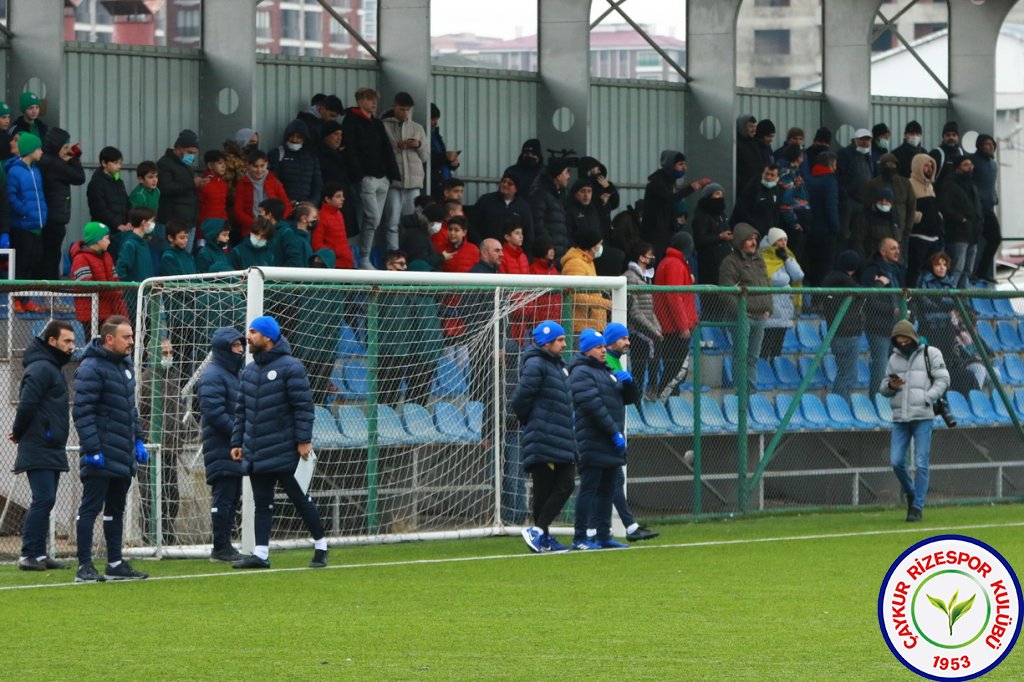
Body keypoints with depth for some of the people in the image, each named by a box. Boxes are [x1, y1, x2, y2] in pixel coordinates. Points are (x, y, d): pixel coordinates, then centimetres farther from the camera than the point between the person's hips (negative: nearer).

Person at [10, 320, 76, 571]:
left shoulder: (53, 368, 19)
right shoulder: (41, 368, -14)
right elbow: (27, 404, -21)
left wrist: (19, 433, 10)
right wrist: (19, 434, -8)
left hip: (52, 451, 10)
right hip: (39, 450, -10)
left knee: (45, 501, 10)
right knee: (43, 499, -13)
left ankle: (39, 554, 12)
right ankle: (28, 555, -11)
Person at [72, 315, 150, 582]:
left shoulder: (125, 365, 15)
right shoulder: (92, 368, -14)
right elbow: (82, 411, -18)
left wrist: (138, 440, 18)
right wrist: (92, 449, -22)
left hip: (124, 456, 9)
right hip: (101, 457, -9)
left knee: (116, 510, 13)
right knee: (91, 508, -4)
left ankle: (115, 564, 19)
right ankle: (84, 566, -2)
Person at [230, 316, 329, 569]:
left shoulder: (290, 367, -9)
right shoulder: (249, 371, 12)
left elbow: (304, 406, -12)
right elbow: (241, 411, 17)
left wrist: (304, 440, -17)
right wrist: (237, 442, 11)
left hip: (284, 452, -6)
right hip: (256, 453, 6)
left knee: (300, 498, 1)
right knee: (262, 503, 5)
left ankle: (320, 545, 14)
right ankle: (261, 553, 5)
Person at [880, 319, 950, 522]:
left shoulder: (930, 354, 2)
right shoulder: (894, 359, 15)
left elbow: (943, 380, -2)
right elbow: (883, 388, 19)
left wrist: (926, 399, -13)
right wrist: (890, 386, -5)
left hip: (922, 417, -4)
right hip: (899, 419, 4)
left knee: (921, 464, -7)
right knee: (896, 461, -2)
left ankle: (917, 507, -2)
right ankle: (911, 495, 23)